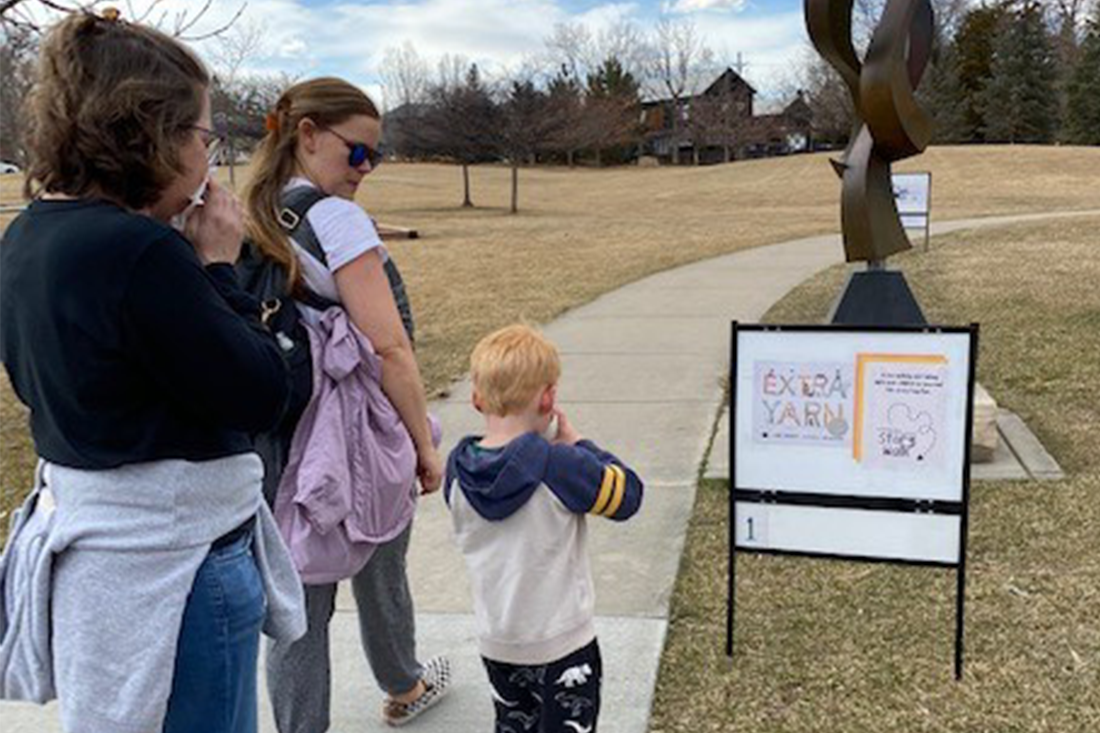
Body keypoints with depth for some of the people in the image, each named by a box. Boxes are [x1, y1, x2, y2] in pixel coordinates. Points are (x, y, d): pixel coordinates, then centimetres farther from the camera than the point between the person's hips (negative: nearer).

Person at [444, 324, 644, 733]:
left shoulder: (458, 469, -11)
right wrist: (578, 444, -5)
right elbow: (626, 496, -14)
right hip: (561, 642, -4)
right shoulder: (561, 466, -26)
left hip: (495, 641, 5)